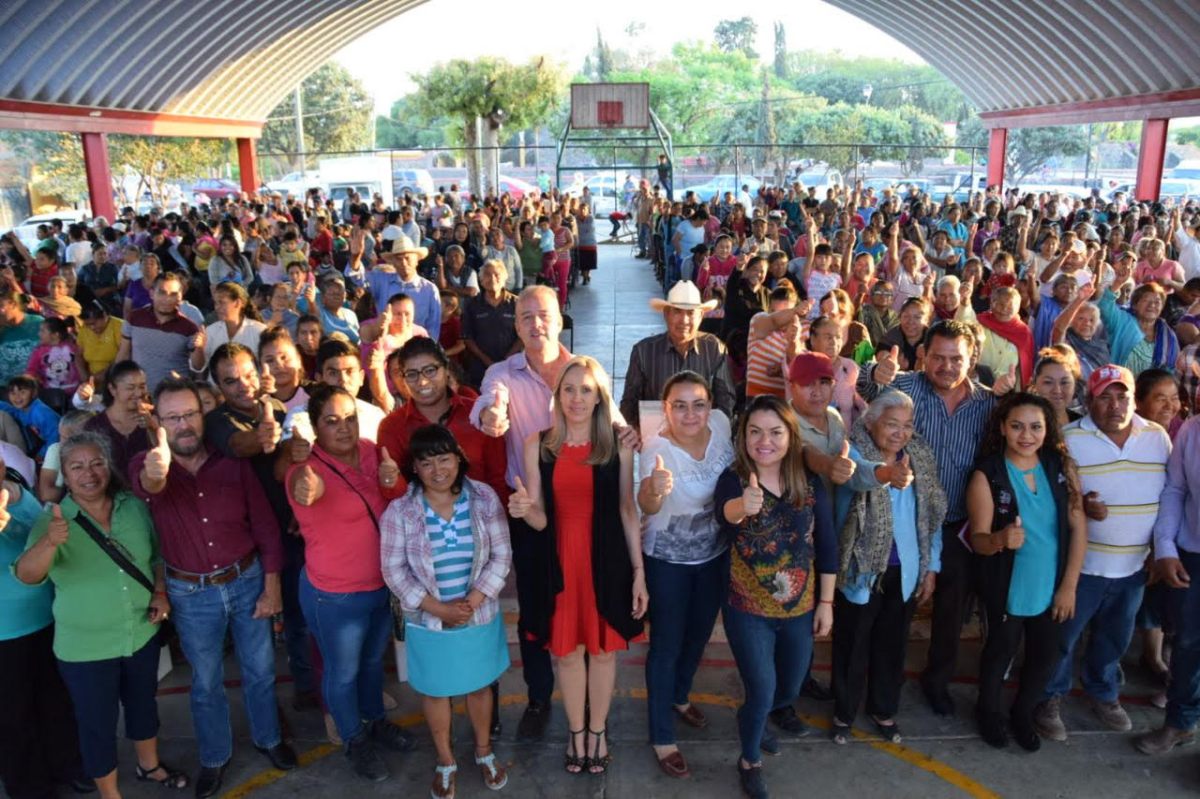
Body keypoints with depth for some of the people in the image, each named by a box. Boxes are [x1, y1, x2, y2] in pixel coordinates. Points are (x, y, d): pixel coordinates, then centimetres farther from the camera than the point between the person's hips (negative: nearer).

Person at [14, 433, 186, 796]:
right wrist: (50, 542, -46)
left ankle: (149, 764, 48)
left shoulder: (135, 506, -4)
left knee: (143, 703, 24)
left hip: (142, 633, 4)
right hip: (85, 647, -3)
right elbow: (27, 575, -27)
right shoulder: (52, 520, -14)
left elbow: (158, 555, 9)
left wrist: (160, 591, -7)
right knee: (98, 723, 11)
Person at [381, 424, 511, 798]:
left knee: (480, 685, 19)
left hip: (480, 616, 1)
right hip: (428, 622, -1)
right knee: (435, 691, 16)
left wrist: (474, 601, -16)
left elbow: (501, 555, -7)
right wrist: (438, 608, -17)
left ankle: (484, 751, 43)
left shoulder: (484, 498, -10)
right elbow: (394, 570, -11)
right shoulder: (399, 511, -13)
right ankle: (446, 761, 40)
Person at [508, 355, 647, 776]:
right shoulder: (538, 444, -4)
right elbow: (540, 520, -3)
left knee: (603, 649, 15)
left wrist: (639, 572, -2)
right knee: (567, 651, 15)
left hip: (607, 561, 0)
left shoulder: (618, 444, -5)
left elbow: (628, 510, 0)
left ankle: (598, 732, 38)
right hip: (560, 562, 1)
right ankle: (576, 733, 38)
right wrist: (524, 510, -27)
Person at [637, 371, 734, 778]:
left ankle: (679, 697, 51)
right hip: (668, 560, -5)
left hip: (716, 553, 6)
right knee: (667, 645, 7)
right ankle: (662, 737, 26)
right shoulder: (658, 448, -29)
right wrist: (654, 490, -67)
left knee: (699, 634, 24)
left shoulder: (721, 423, -14)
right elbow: (648, 507, -46)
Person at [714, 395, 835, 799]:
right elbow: (726, 511, -40)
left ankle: (750, 717, 54)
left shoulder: (810, 483, -6)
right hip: (748, 611, -4)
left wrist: (826, 603, 1)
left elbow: (826, 546, 1)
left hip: (800, 610, 4)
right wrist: (743, 506, -63)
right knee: (762, 693, -1)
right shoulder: (733, 478, -16)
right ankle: (749, 761, 30)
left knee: (789, 690, 20)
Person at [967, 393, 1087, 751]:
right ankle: (989, 711, 42)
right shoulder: (987, 475, -16)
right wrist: (999, 539, -39)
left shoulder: (1062, 466, -7)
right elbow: (977, 539, -15)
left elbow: (1078, 527, -4)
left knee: (1045, 656, 17)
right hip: (1006, 587, -3)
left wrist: (1069, 584, -6)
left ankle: (1022, 713, 43)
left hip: (1053, 585, 3)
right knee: (1001, 650, 16)